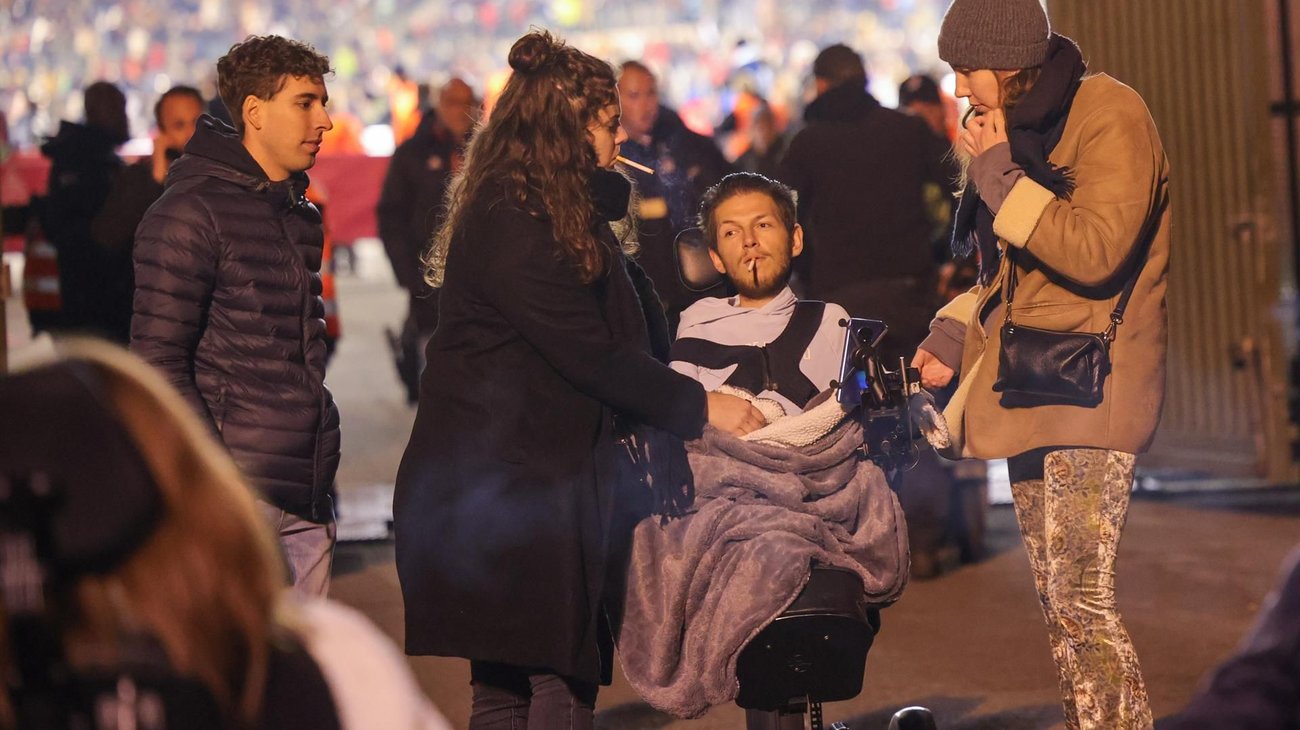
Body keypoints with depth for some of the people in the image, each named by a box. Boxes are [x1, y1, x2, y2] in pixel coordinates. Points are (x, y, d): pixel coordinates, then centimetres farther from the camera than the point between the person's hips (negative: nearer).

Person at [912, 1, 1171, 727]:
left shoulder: (1110, 114, -11)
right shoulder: (1024, 127, 15)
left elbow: (1096, 251, -22)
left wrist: (998, 174, -16)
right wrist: (956, 333, 10)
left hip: (1093, 385, -9)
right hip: (1028, 386, 9)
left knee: (1081, 598, -15)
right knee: (1054, 598, 8)